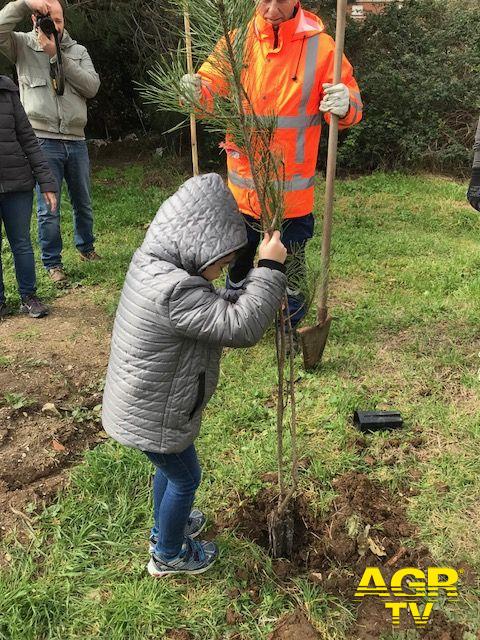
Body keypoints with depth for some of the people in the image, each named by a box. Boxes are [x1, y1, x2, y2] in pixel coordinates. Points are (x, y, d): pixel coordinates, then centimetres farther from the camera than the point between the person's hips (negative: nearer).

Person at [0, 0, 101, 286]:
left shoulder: (78, 51, 10)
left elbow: (92, 87, -5)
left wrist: (57, 56, -10)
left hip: (76, 141, 3)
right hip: (43, 141, -3)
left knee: (83, 202, 16)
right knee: (49, 209, -1)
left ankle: (86, 247, 37)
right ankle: (52, 263, 12)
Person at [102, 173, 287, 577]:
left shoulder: (154, 263, -2)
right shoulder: (173, 291, -36)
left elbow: (215, 306, 10)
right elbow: (240, 328, -36)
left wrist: (260, 300, 0)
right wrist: (270, 268, -29)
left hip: (144, 401, 9)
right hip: (152, 415, -9)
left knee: (172, 466, 30)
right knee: (186, 478, 16)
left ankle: (165, 527, 55)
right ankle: (168, 555, 40)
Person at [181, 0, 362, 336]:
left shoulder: (320, 46, -6)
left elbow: (352, 107, -5)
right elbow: (210, 90, -3)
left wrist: (344, 105, -29)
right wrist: (195, 91, -27)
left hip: (292, 191, -2)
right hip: (243, 186, 2)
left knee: (290, 268, 12)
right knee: (237, 259, 19)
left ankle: (291, 326, 37)